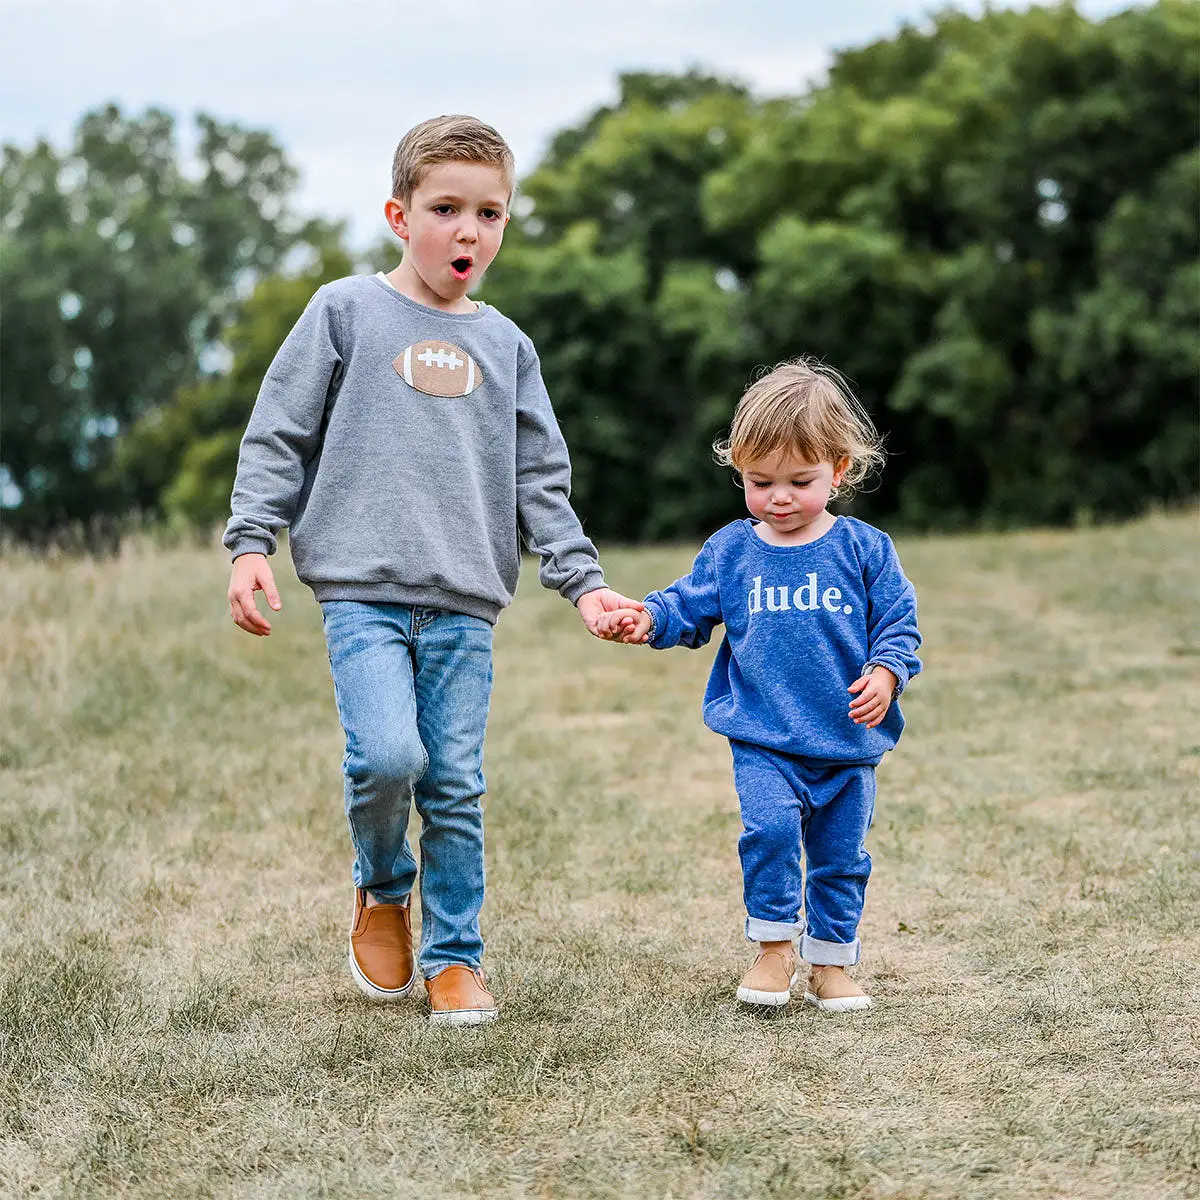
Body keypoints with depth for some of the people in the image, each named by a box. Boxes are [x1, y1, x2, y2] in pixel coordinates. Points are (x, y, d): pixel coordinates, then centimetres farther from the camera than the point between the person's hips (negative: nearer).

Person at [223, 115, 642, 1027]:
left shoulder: (505, 345, 14)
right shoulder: (346, 312, 5)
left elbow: (542, 481, 16)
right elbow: (278, 437, 5)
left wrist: (582, 580, 6)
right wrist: (252, 543, -4)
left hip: (465, 603, 3)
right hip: (362, 585, -3)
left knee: (456, 783, 1)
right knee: (387, 754, -19)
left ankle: (454, 956, 16)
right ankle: (383, 888, 11)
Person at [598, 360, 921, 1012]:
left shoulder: (864, 549, 0)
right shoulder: (730, 550, 4)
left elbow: (898, 622, 1)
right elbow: (692, 607, 8)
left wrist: (885, 673, -17)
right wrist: (648, 619, -12)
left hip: (849, 741, 1)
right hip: (763, 739, 0)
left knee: (840, 856, 8)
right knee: (769, 828, -21)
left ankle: (831, 962, 25)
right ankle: (775, 946, -3)